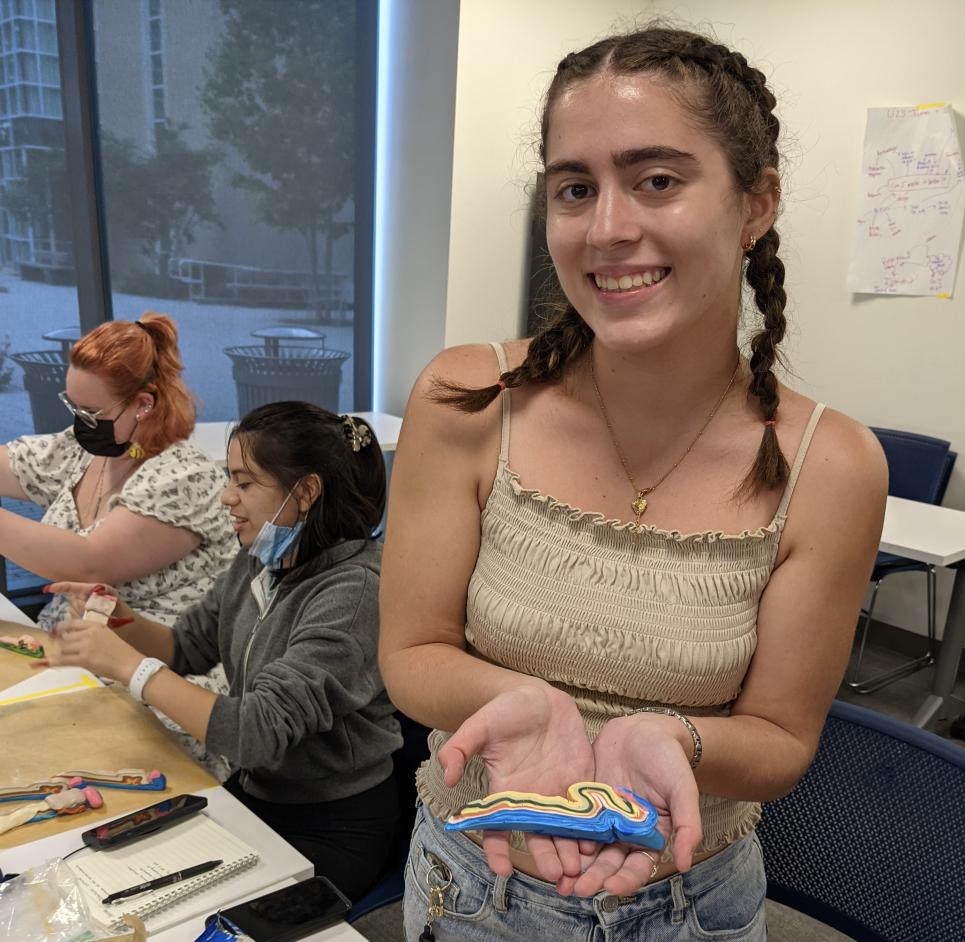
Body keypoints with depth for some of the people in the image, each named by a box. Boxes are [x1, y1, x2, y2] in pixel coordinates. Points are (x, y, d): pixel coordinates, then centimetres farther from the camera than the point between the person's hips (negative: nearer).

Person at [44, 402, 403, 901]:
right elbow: (187, 647, 11)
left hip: (334, 825, -6)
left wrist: (128, 664, -27)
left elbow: (262, 730, -31)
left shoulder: (352, 590, -27)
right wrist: (120, 618, -9)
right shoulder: (258, 560, -3)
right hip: (255, 790, 7)